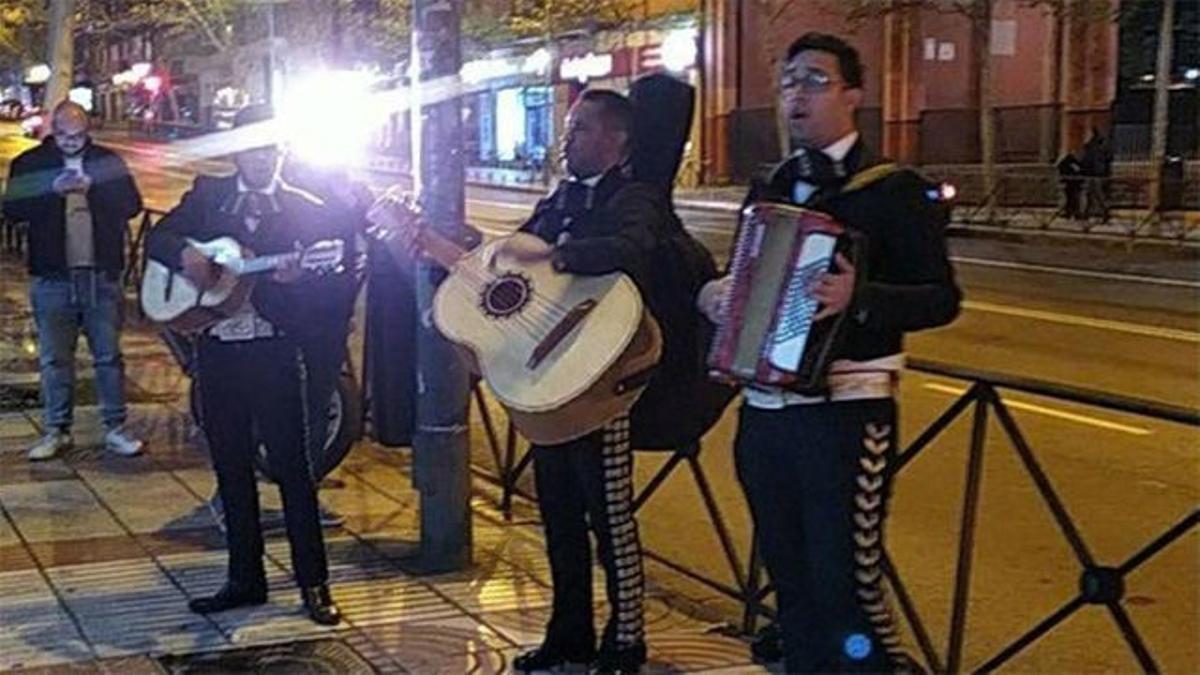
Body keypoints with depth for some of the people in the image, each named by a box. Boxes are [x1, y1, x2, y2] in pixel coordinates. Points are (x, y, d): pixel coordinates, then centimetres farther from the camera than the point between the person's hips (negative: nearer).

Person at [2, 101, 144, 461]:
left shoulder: (107, 161, 6)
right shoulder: (30, 163, 4)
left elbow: (132, 204, -2)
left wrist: (93, 185, -17)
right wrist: (52, 189, -20)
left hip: (102, 275, 0)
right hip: (53, 278, 0)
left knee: (109, 356, 4)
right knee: (54, 359, 5)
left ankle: (115, 428, 12)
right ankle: (56, 430, 15)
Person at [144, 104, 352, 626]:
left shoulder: (306, 211, 1)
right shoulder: (208, 195, 10)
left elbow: (332, 285, -5)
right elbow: (157, 237, 4)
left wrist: (296, 279, -25)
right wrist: (185, 254, -17)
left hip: (273, 353, -3)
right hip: (216, 351, 4)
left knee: (292, 469, -1)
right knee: (231, 469, 11)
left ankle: (313, 584, 6)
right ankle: (245, 579, 22)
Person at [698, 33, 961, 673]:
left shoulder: (894, 188, -5)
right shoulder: (769, 189, 14)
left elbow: (941, 299, -11)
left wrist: (860, 297, -27)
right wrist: (713, 295, 3)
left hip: (845, 410, -6)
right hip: (764, 407, 6)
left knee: (845, 589, -6)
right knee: (790, 580, 15)